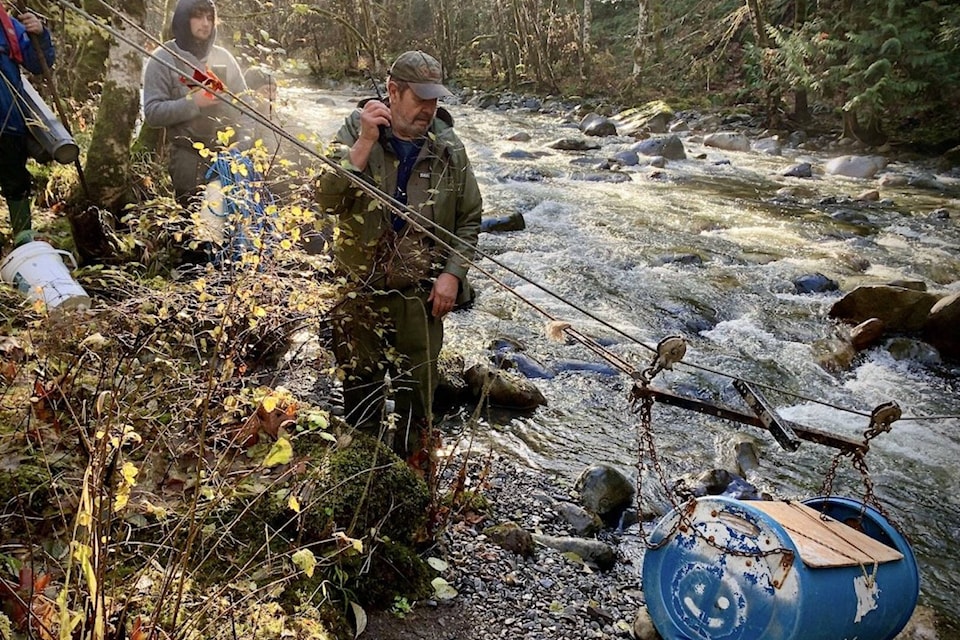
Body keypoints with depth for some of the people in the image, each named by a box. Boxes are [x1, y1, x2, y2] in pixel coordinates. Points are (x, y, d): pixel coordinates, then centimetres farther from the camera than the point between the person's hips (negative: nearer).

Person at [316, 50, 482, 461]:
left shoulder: (448, 149, -2)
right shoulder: (355, 134, -5)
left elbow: (469, 219, 6)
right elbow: (327, 200, -18)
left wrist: (451, 274, -6)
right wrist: (364, 143, -25)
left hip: (421, 292, 1)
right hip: (359, 289, 0)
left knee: (417, 392, 12)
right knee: (360, 386, 15)